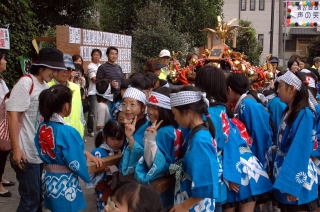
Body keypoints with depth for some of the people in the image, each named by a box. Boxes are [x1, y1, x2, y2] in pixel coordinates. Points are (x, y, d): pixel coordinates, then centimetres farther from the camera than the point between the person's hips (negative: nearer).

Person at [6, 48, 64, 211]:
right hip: (27, 154, -8)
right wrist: (16, 150, -21)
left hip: (43, 153, 8)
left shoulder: (45, 86, 9)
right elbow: (13, 116, -18)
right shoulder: (25, 83, -14)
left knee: (39, 196, 17)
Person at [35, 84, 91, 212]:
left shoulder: (42, 127, -2)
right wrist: (88, 176, -1)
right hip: (65, 184, -7)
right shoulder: (68, 132, -23)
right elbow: (77, 164, -18)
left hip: (48, 180, 7)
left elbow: (41, 154, 8)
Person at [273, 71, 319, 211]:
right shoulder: (288, 112, 8)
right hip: (285, 172, 8)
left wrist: (291, 185, -23)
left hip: (297, 178, -8)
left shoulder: (304, 114, -18)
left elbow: (301, 151, -22)